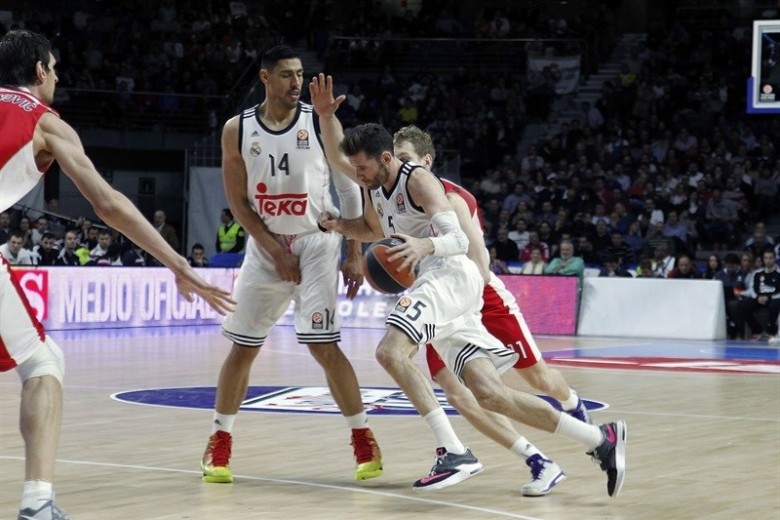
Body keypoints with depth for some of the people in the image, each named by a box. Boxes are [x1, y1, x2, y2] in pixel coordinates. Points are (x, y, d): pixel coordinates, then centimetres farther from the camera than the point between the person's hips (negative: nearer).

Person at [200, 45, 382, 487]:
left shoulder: (319, 123, -6)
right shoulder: (237, 130, -3)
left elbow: (351, 188, -2)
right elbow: (239, 203, 0)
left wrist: (355, 254, -6)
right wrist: (276, 251, -8)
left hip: (317, 242, -2)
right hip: (266, 245, 2)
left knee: (324, 346, -10)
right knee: (242, 347, 4)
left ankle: (364, 438, 2)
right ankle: (220, 442, 16)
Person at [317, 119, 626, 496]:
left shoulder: (418, 181, -9)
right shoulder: (374, 189, 17)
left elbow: (459, 239, -18)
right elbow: (375, 231, 38)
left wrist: (425, 245, -40)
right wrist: (340, 225, 16)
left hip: (452, 275, -9)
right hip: (435, 284, 9)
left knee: (390, 352, -27)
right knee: (490, 394, -2)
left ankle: (454, 453, -29)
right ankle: (600, 439, 2)